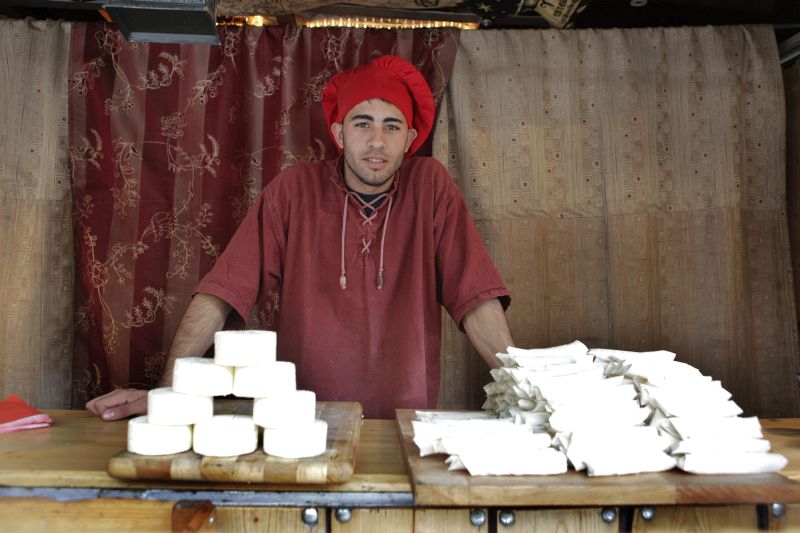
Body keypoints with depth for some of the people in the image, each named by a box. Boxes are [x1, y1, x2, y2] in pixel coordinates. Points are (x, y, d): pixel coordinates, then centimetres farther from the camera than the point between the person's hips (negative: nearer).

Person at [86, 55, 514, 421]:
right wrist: (165, 391, -11)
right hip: (304, 421, 1)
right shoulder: (295, 189, -3)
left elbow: (475, 298, -5)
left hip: (404, 421, 0)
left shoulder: (430, 185, -2)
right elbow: (221, 292, -6)